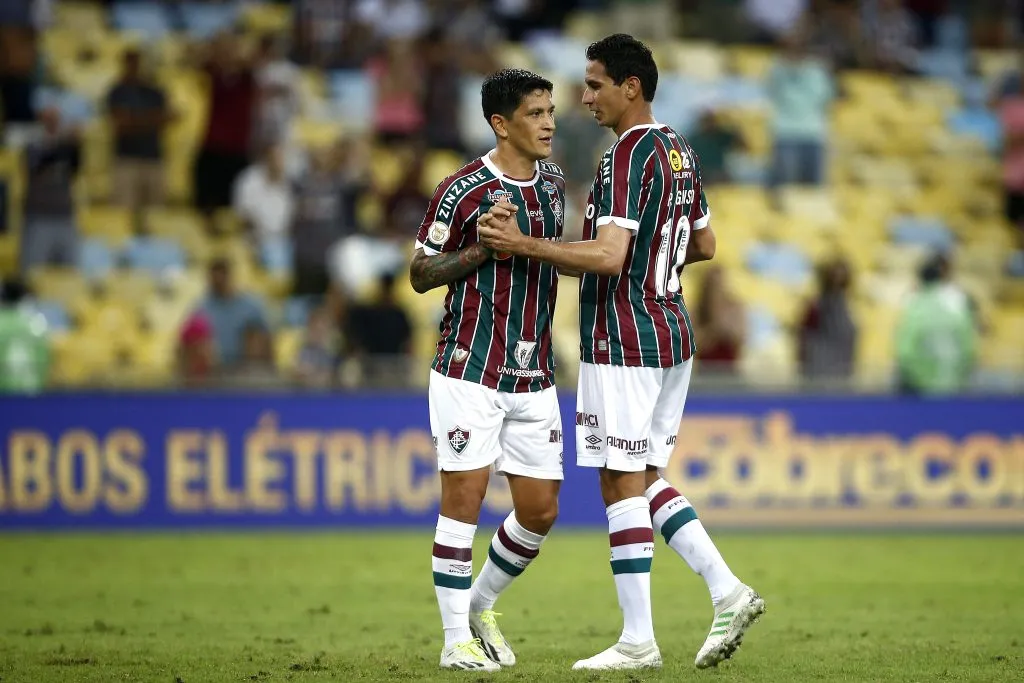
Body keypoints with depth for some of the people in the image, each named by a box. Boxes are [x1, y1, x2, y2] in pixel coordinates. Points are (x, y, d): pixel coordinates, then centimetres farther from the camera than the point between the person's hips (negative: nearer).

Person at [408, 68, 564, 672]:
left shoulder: (554, 182, 10)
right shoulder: (464, 190, -10)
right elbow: (421, 275, -6)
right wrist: (484, 248, -19)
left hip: (534, 376, 6)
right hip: (471, 370, -6)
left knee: (540, 511, 5)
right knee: (464, 499, -6)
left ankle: (481, 604, 27)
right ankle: (457, 640, 3)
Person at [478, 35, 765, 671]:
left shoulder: (629, 154, -17)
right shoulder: (682, 152, 12)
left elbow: (609, 256, -25)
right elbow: (704, 245, 21)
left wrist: (524, 244, -23)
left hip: (623, 343, -9)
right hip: (673, 333, 9)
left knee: (623, 483, -3)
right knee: (646, 478, 16)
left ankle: (638, 640, -1)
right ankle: (728, 591, 7)